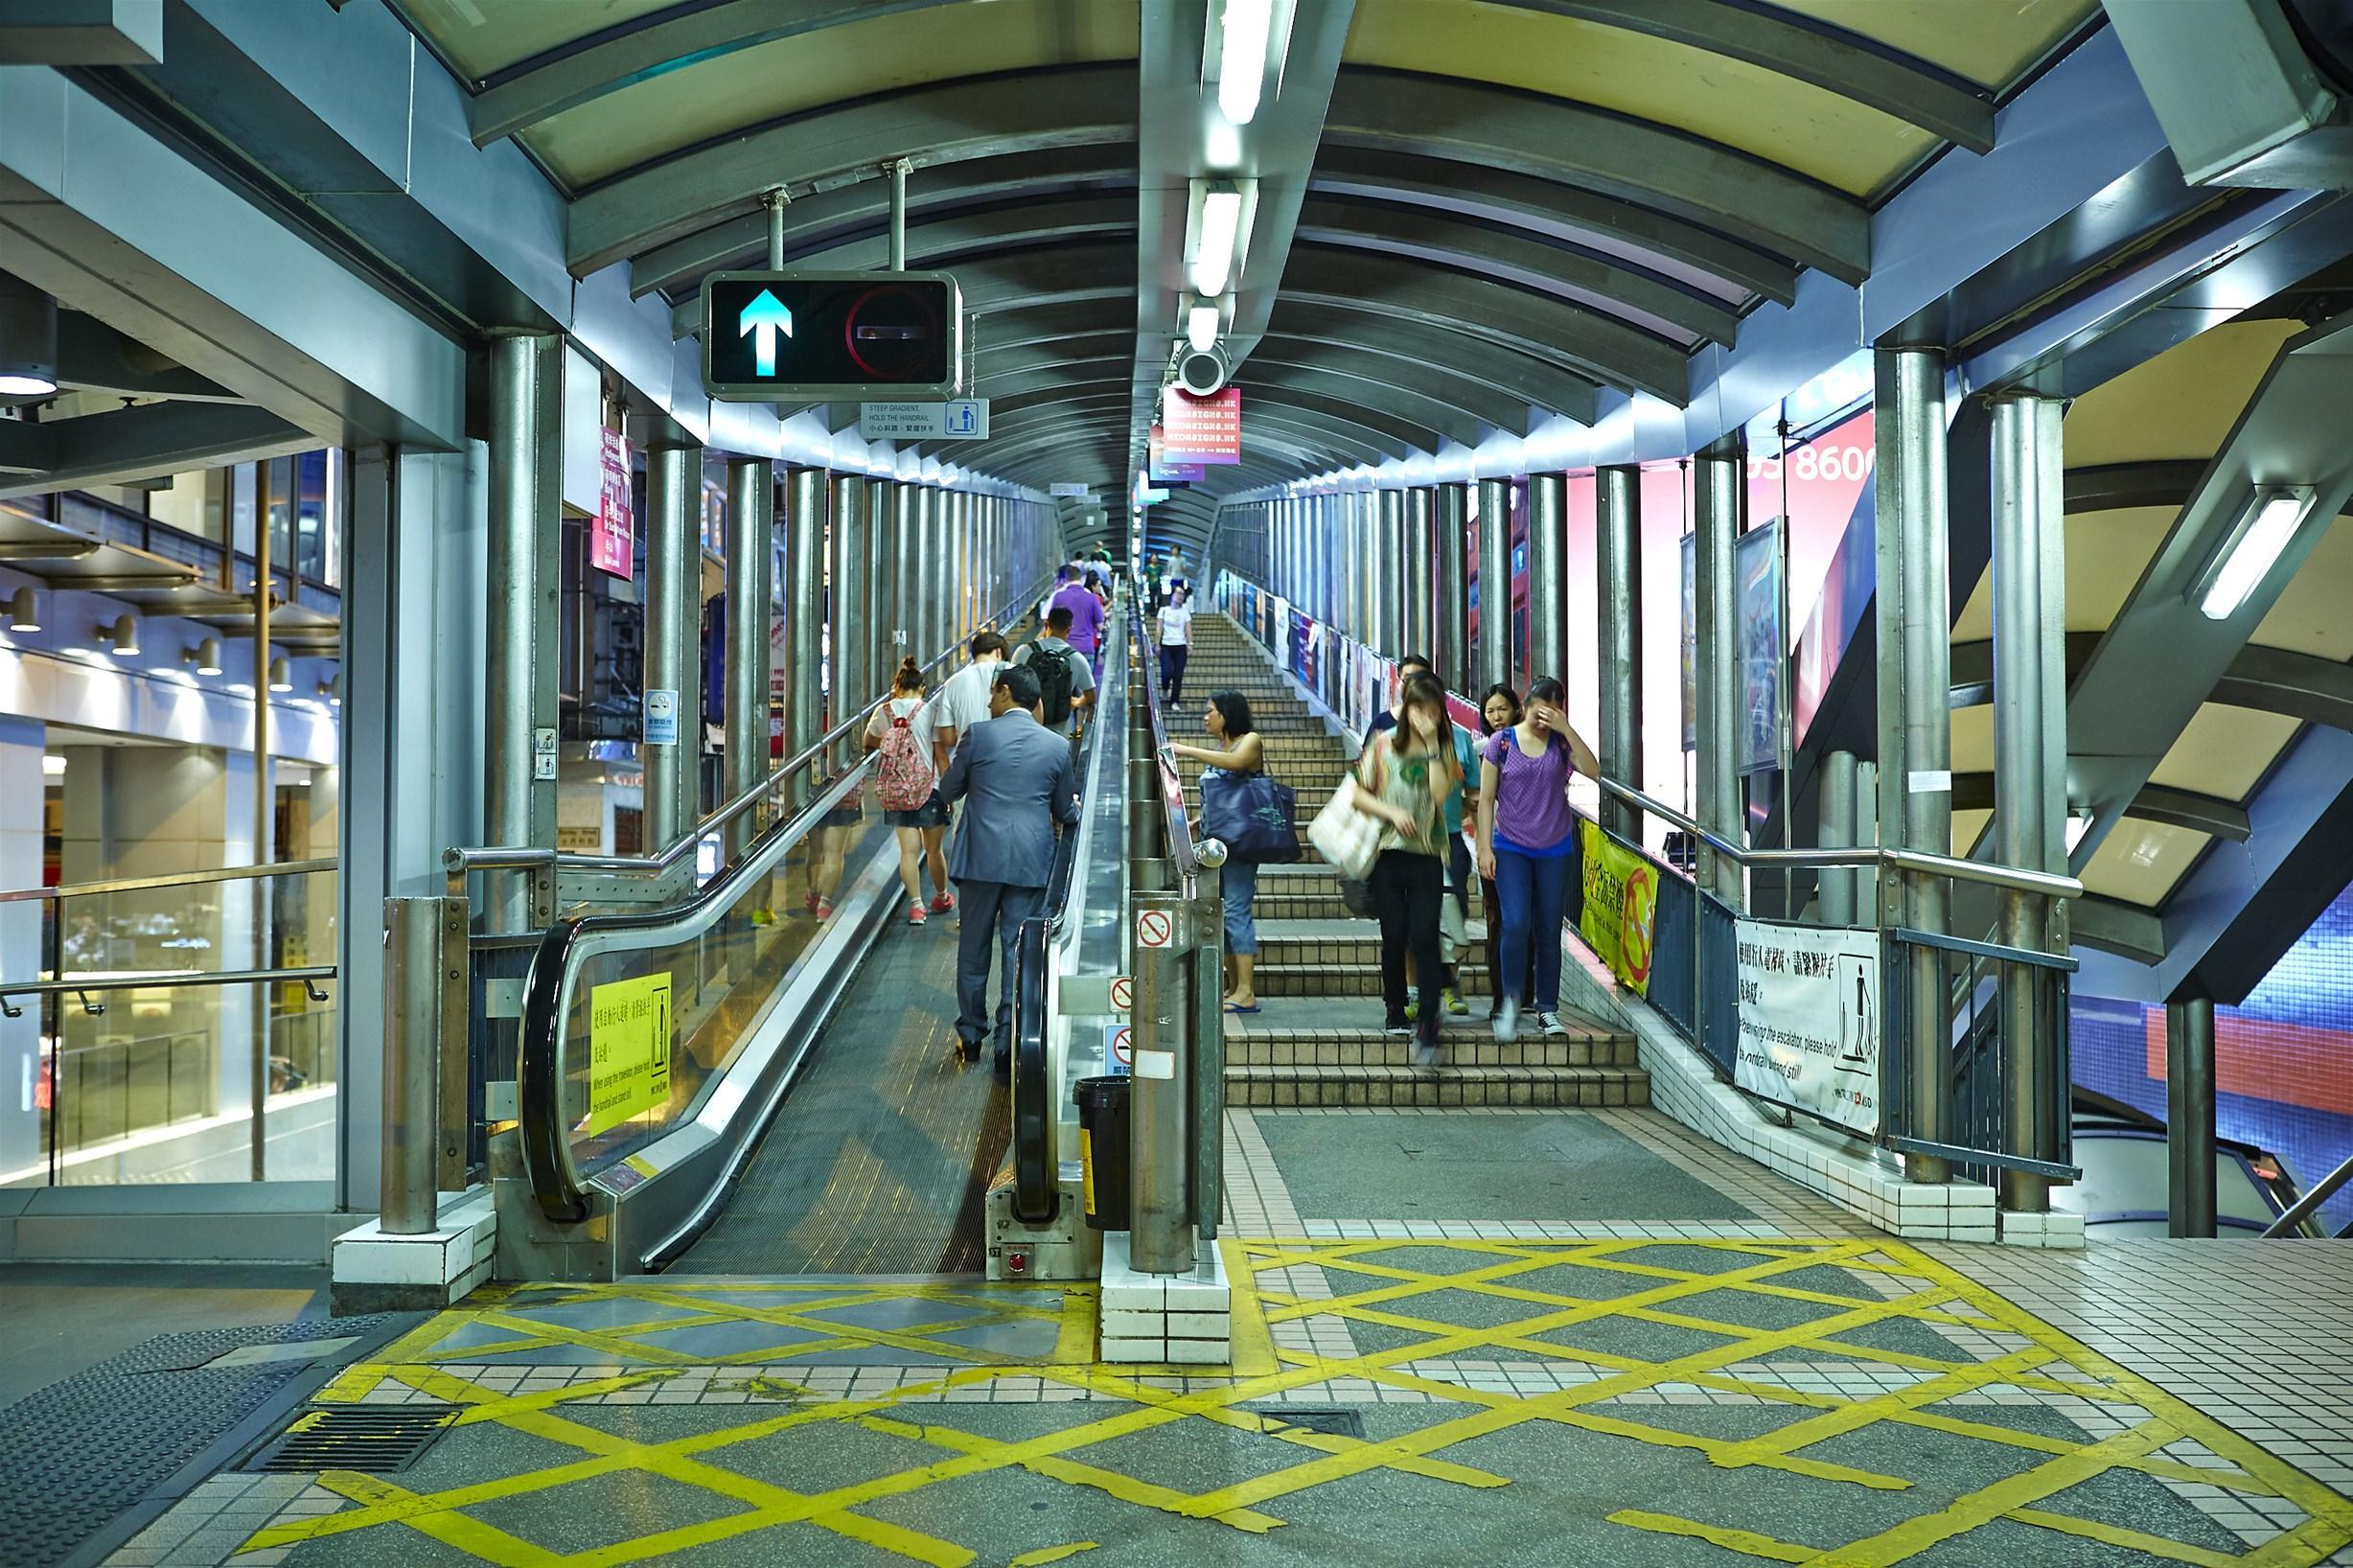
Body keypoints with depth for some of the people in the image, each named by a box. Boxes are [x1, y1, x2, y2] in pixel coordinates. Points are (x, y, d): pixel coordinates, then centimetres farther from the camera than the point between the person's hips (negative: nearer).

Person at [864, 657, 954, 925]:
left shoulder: (883, 711, 2)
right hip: (928, 788, -2)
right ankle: (942, 897, 28)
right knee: (933, 849, 12)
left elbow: (869, 742, 19)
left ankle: (916, 904, -4)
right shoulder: (930, 711, -6)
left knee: (908, 850, 3)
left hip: (895, 790, 2)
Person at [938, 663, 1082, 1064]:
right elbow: (1065, 811, 11)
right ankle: (1009, 1040, 7)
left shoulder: (979, 735, -4)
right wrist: (1075, 812, 34)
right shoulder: (1058, 746, 2)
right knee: (1019, 949, 5)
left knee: (974, 947, 12)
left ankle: (971, 1033, 22)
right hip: (1032, 861, 1)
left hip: (982, 855, -1)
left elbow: (947, 791, 5)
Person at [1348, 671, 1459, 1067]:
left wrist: (1432, 745, -13)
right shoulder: (1384, 744, 3)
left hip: (1427, 854, 0)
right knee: (1394, 937, 4)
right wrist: (1392, 812, -10)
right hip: (1389, 853, 1)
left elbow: (1441, 794, -13)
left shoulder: (1444, 748, 4)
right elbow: (1359, 792, 4)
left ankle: (1427, 1030, -10)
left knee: (1424, 938, -9)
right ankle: (1396, 1013, 23)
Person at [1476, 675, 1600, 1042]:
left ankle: (1548, 1008, 17)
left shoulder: (1561, 742, 2)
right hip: (1511, 848, -2)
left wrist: (1567, 729, -20)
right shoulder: (1501, 743, -2)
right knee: (1516, 925, -15)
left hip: (1555, 850, 2)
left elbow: (1592, 770, -16)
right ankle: (1511, 1001, 1)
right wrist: (1485, 847, -5)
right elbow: (1486, 798, 0)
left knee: (1549, 931, 7)